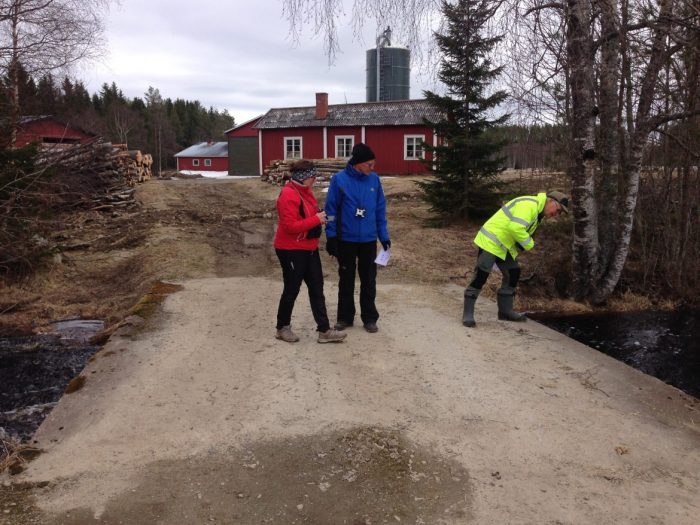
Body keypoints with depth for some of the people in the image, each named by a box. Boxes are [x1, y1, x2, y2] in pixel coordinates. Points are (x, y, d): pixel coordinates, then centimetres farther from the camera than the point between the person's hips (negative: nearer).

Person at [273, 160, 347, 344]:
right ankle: (282, 328, 25)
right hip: (291, 251, -9)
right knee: (292, 289, 5)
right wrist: (316, 220, -22)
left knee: (317, 288, 8)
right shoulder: (289, 195, -21)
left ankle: (324, 330, 13)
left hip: (309, 249, 9)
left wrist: (320, 217, 0)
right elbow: (290, 226, -26)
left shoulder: (305, 191, 8)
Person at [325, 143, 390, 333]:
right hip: (346, 239, -2)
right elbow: (331, 210, -7)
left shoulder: (374, 179, -1)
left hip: (369, 240, 2)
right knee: (346, 280, 12)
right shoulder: (339, 179, -10)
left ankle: (369, 318, 22)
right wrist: (331, 237, -9)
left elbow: (380, 210, 5)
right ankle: (345, 317, 24)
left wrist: (384, 236, 3)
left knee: (369, 280, 10)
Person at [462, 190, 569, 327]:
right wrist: (529, 244, -16)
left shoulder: (537, 212, 16)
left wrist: (520, 246, 2)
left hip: (504, 245, 11)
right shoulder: (529, 204, -19)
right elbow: (516, 227, -31)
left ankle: (505, 311, 22)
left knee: (513, 273, 11)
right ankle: (468, 313, -4)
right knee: (481, 275, -10)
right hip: (490, 241, -11)